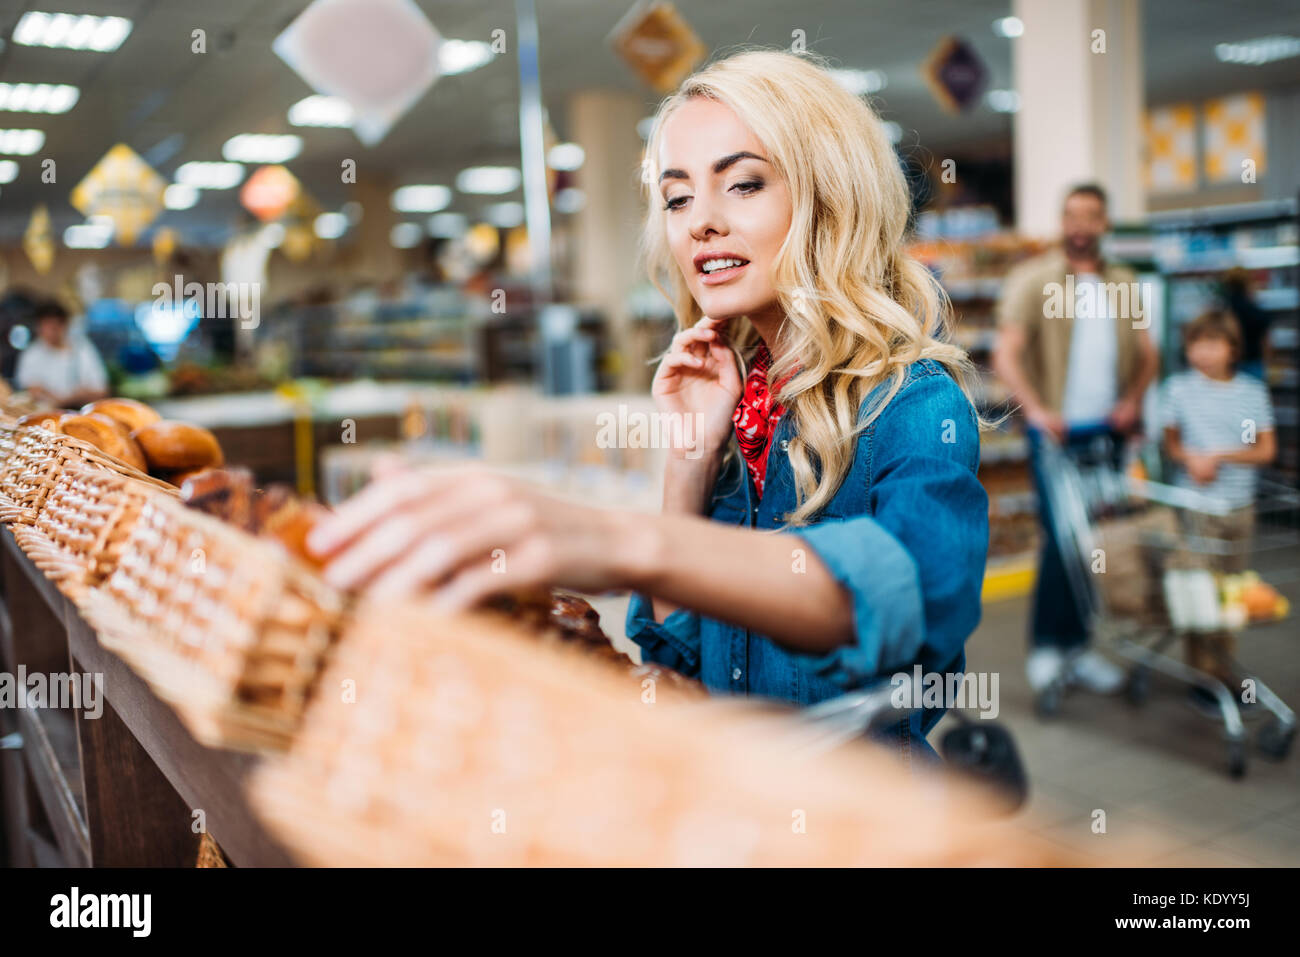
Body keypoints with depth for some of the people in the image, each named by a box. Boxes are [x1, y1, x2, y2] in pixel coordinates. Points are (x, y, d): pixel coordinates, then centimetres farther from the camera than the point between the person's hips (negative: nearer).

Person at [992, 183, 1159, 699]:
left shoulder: (1123, 284, 15)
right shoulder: (1032, 279, 0)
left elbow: (1146, 353, 17)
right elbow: (1006, 354, -10)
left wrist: (1133, 399, -3)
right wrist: (1035, 409, -24)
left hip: (1108, 431, 5)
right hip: (1057, 430, -5)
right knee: (1062, 536, -9)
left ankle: (1076, 646, 15)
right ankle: (1046, 647, 2)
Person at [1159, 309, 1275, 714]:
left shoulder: (1253, 391, 3)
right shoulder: (1178, 388, 0)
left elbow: (1266, 449, 1)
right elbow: (1170, 440, 8)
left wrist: (1219, 456, -12)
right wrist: (1189, 458, -12)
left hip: (1240, 506, 2)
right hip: (1197, 506, -2)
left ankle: (1223, 669, 21)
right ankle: (1204, 677, 6)